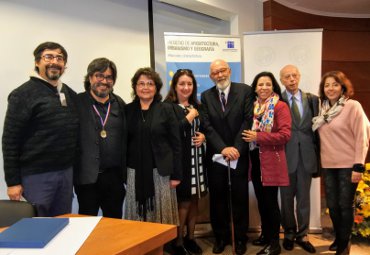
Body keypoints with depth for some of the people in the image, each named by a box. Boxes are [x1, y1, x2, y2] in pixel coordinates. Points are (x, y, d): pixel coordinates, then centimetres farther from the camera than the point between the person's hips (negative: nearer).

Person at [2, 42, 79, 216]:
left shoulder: (71, 94, 10)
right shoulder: (23, 94, -8)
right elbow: (10, 141, -10)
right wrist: (12, 181, -12)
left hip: (67, 173, 6)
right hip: (36, 175, -5)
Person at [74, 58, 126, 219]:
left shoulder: (120, 104, 9)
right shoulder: (77, 103, -4)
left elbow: (125, 138, 12)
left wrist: (124, 171, 9)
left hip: (114, 176, 4)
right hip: (87, 176, -3)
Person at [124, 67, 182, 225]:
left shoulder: (166, 110, 1)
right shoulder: (128, 110, 6)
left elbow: (175, 144, -1)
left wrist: (176, 174, -5)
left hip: (161, 172, -2)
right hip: (135, 173, 2)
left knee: (162, 215, 4)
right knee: (137, 216, 7)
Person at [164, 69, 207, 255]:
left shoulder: (197, 106, 12)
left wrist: (203, 136, -1)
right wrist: (189, 117, -12)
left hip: (197, 160, 6)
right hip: (180, 160, -6)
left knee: (194, 200, 13)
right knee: (183, 202, 1)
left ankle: (190, 238, 29)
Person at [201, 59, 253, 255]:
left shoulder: (245, 91, -1)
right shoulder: (206, 96, 5)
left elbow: (248, 120, -8)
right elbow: (207, 126, -3)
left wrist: (236, 148, -15)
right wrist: (223, 148, -15)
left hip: (239, 153, -2)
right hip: (215, 155, 2)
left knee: (240, 197, 8)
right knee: (217, 197, 10)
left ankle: (240, 238, 23)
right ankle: (221, 236, 25)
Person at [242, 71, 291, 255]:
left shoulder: (280, 106, -8)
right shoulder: (253, 106, 12)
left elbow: (285, 135, -16)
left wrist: (258, 137, -19)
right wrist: (248, 137, 2)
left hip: (271, 161, -6)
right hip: (255, 160, 6)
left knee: (270, 201, 0)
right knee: (261, 201, 14)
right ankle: (266, 236, 30)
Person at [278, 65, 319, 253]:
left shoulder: (312, 99, 6)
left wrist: (317, 152, 2)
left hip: (306, 155, 2)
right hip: (286, 155, -2)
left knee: (304, 197, 10)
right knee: (287, 197, 10)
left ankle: (302, 235, 23)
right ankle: (289, 233, 27)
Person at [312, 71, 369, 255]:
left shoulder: (353, 106, -10)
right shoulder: (323, 109, 7)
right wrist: (319, 161, 8)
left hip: (348, 165, -5)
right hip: (328, 165, 5)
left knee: (345, 205, 4)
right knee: (332, 205, 13)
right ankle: (338, 238, 34)